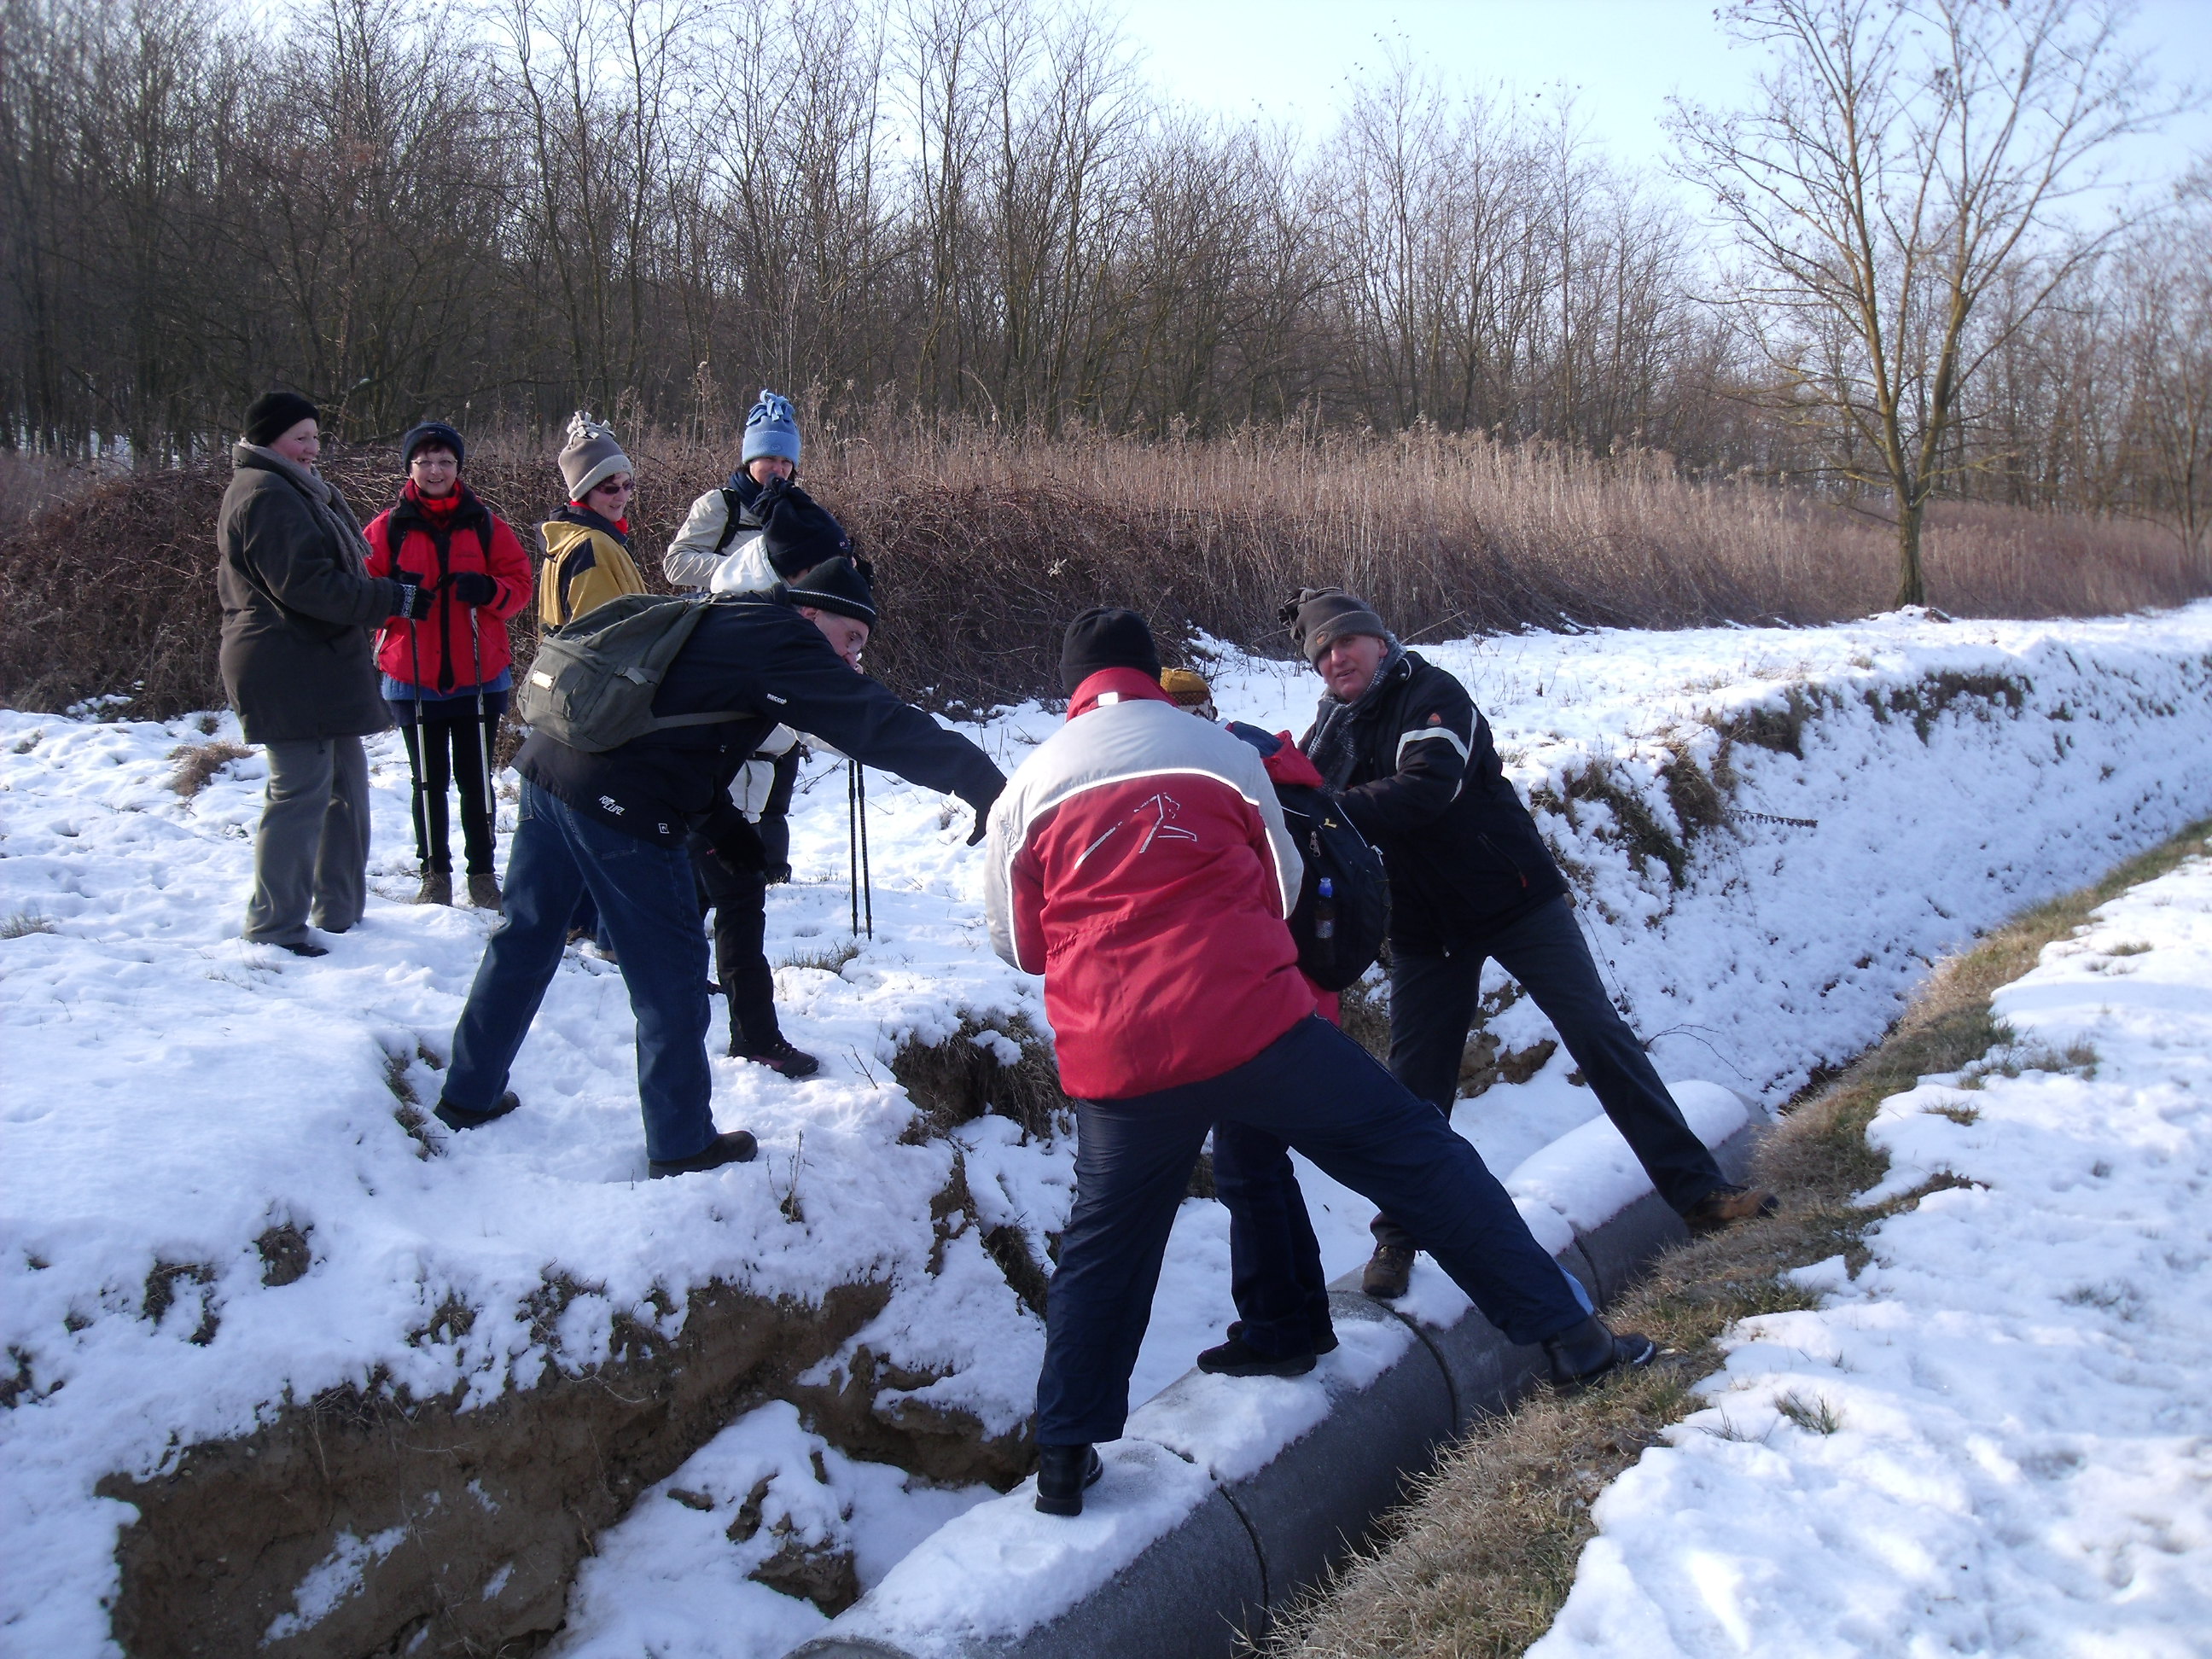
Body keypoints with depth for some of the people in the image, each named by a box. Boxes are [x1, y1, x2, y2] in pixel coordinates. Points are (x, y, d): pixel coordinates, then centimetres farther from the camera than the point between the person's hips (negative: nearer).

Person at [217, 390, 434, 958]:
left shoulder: (296, 491, 20)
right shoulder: (266, 496, -14)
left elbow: (333, 568, 23)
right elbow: (304, 584, -22)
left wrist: (386, 595, 8)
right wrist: (393, 598, -18)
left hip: (318, 669, 11)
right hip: (291, 671, -11)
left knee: (345, 782, 16)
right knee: (302, 793, -8)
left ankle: (339, 909, 25)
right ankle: (275, 925, -1)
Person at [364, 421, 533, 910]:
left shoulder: (485, 524, 3)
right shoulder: (388, 527, 2)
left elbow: (519, 584, 2)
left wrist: (489, 590, -18)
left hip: (481, 678, 0)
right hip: (413, 680, 0)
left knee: (476, 779, 8)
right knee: (428, 781, 9)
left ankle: (483, 873, 18)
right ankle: (435, 874, 19)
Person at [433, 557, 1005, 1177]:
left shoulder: (716, 620, 22)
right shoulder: (781, 642, -5)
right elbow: (881, 725, -10)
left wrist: (724, 825, 21)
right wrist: (986, 786, -10)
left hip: (547, 770, 9)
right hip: (619, 808, -9)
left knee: (524, 940, 21)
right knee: (670, 976, 4)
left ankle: (470, 1096, 34)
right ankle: (682, 1144, 15)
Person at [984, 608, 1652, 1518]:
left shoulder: (1025, 790, 9)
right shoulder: (1217, 749, 8)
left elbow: (1017, 943, 18)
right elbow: (1285, 888, 18)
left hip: (1116, 1060, 2)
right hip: (1254, 1022, -2)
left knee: (1103, 1250, 19)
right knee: (1419, 1154, 8)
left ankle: (1066, 1457, 21)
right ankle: (1569, 1333, 8)